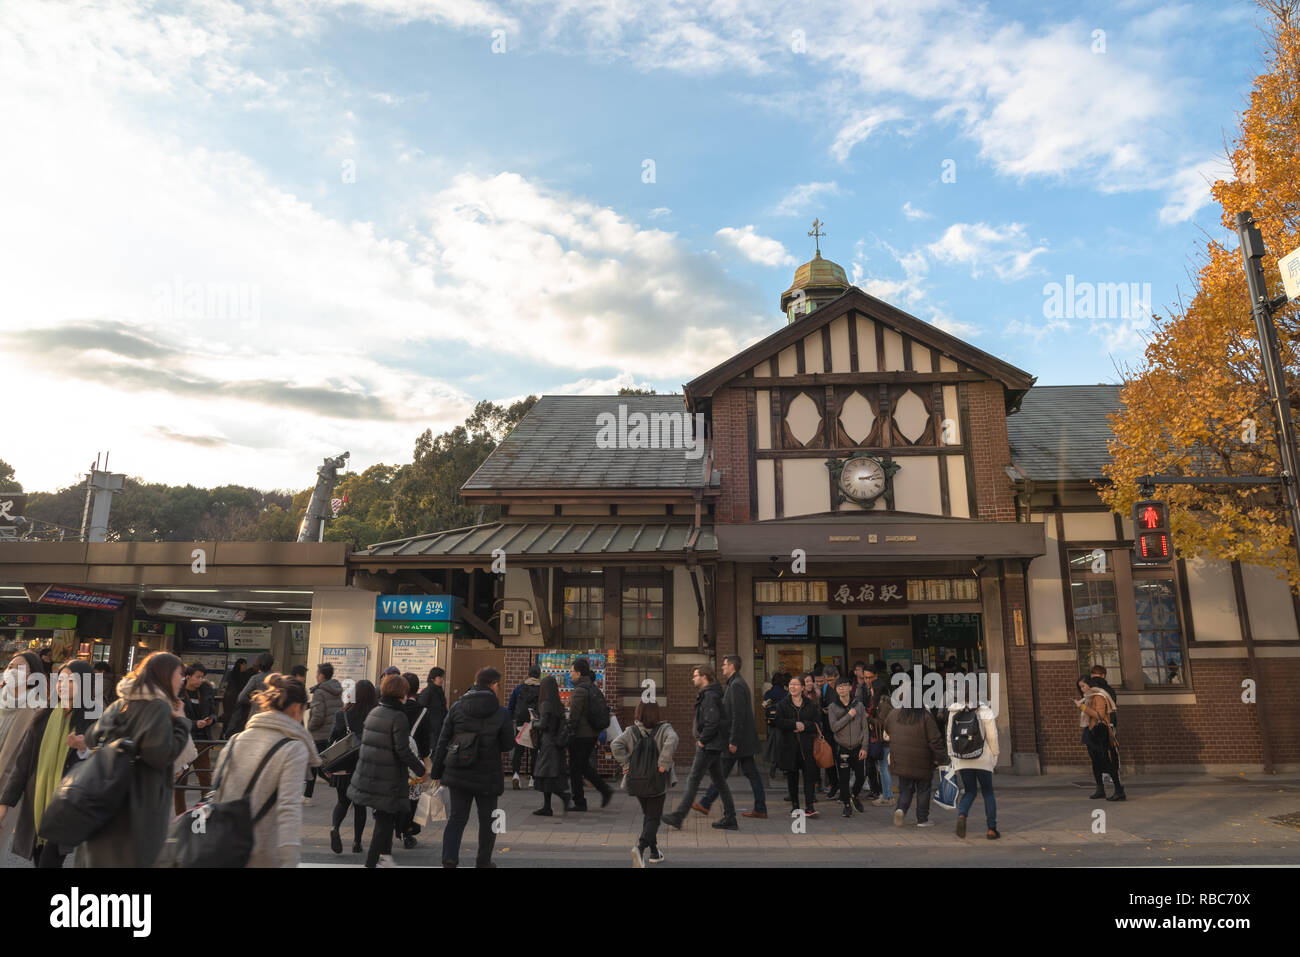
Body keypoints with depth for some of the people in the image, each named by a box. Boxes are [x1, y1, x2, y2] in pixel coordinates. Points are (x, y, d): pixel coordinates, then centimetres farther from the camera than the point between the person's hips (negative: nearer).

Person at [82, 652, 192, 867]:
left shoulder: (119, 704, 13)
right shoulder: (159, 707, -14)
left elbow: (92, 738, 15)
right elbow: (161, 754, -22)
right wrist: (180, 722, -11)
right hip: (138, 806, -9)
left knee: (103, 857, 17)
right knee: (131, 858, -1)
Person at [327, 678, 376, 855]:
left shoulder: (342, 715, -7)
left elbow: (332, 741, -5)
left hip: (343, 768, 0)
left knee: (342, 802, 17)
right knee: (360, 804, 15)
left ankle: (334, 827, -10)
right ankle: (357, 842, 16)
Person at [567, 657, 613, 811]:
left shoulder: (580, 690, -18)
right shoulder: (593, 687, 10)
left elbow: (573, 716, -20)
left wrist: (568, 733, -12)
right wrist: (596, 735, 22)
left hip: (580, 735, -9)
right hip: (592, 733, 9)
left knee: (575, 769, 3)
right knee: (584, 765, 21)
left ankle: (579, 803, 10)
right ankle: (605, 789, 14)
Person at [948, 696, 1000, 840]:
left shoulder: (954, 712, 2)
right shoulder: (985, 711, -7)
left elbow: (950, 737, 5)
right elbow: (992, 736, -8)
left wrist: (953, 758, 14)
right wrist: (995, 756, 4)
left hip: (962, 760, 2)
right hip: (982, 759, -2)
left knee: (969, 792, 13)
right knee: (988, 793, 14)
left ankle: (961, 815, -15)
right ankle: (992, 829, 11)